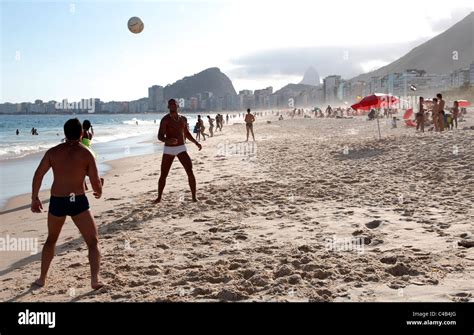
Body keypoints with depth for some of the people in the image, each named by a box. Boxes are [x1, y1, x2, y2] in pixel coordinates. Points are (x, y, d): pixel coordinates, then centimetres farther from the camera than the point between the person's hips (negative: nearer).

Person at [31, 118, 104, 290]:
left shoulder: (53, 152, 4)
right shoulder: (86, 154, -4)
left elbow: (38, 175, -2)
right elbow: (95, 182, -6)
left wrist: (34, 198, 8)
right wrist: (99, 192, 16)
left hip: (57, 202, 3)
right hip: (78, 201, -3)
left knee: (51, 240, 26)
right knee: (93, 241, 6)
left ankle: (42, 278, 32)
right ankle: (95, 279, -9)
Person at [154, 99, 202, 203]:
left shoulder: (183, 119, 8)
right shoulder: (165, 119, -9)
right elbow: (160, 136, -17)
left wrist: (196, 143, 18)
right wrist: (168, 141, -39)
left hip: (181, 149, 3)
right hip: (168, 150, -3)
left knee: (190, 172, -12)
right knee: (163, 175, 1)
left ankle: (194, 197, -4)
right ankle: (159, 197, 20)